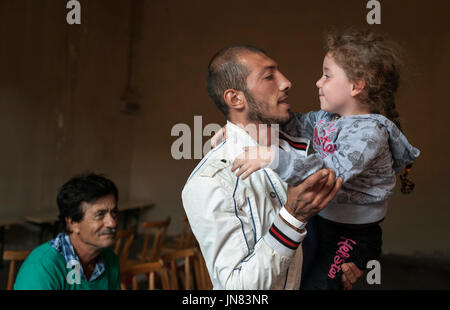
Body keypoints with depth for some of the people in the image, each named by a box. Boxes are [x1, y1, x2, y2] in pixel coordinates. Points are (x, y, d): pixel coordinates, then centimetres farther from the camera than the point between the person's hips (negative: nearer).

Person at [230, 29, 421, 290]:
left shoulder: (369, 131, -24)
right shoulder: (327, 117, 1)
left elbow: (331, 173, -34)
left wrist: (273, 157, -44)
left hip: (353, 237, -8)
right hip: (321, 223, 8)